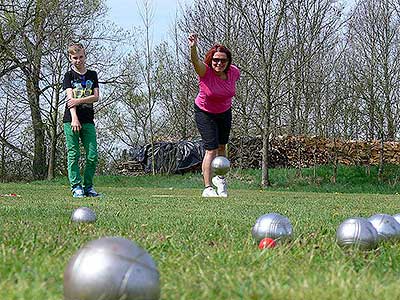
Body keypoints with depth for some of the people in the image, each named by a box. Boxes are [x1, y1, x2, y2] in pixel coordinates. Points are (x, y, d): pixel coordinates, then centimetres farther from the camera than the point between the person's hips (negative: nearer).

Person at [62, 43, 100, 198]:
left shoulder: (92, 75, 13)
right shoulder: (69, 75, 4)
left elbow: (96, 96, 2)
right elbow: (70, 97, -9)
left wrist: (79, 100, -15)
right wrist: (74, 118, -22)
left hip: (88, 120, 3)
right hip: (71, 120, -3)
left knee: (92, 156, -2)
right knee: (73, 155, -4)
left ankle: (88, 187, 9)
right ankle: (76, 186, 0)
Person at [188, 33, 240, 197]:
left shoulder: (234, 72, -16)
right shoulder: (205, 71, -29)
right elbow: (195, 61, -51)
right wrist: (193, 48, -71)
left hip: (225, 112, 5)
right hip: (205, 113, -5)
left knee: (222, 146, 18)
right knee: (211, 149, -13)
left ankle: (220, 178, 41)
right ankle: (208, 188, -8)